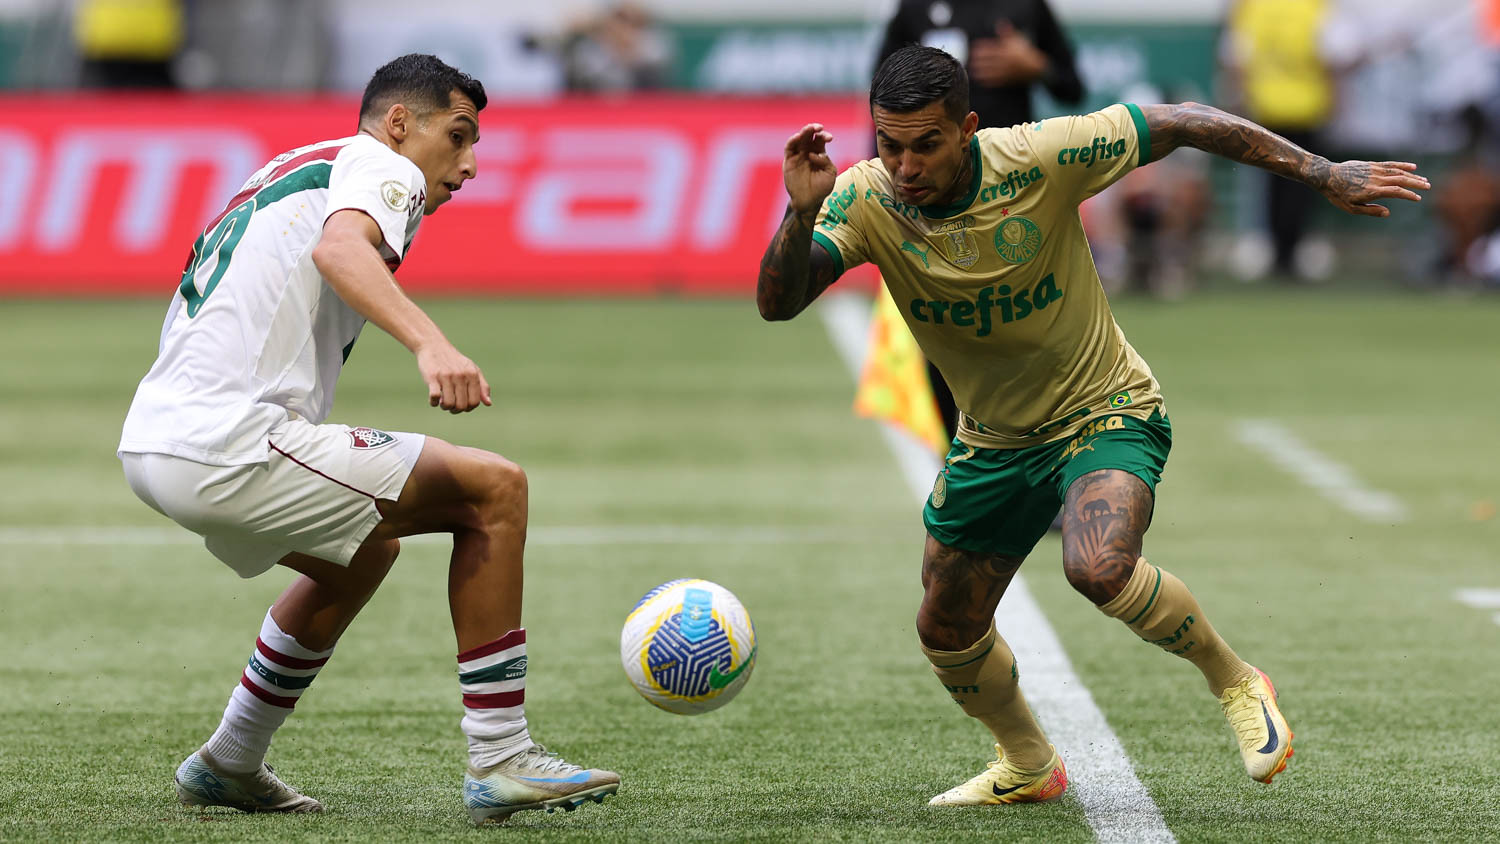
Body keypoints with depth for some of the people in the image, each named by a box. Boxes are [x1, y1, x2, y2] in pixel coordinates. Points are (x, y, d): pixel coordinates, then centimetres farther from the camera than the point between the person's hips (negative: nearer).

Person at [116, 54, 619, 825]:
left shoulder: (293, 172, 28)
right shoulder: (382, 165, -1)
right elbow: (339, 247, -25)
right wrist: (429, 342, -41)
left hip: (154, 441, 10)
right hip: (226, 445, -10)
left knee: (365, 549, 33)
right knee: (494, 488, -7)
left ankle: (229, 766, 35)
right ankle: (500, 765, -8)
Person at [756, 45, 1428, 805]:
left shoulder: (1039, 158, -25)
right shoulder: (864, 201, -18)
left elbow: (1181, 123, -15)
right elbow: (777, 303, -28)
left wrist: (1326, 175, -13)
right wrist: (800, 212, -47)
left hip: (1107, 412, -5)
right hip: (991, 441, 5)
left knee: (1098, 568, -32)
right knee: (946, 630, 11)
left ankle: (1236, 683, -5)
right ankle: (1027, 766, 41)